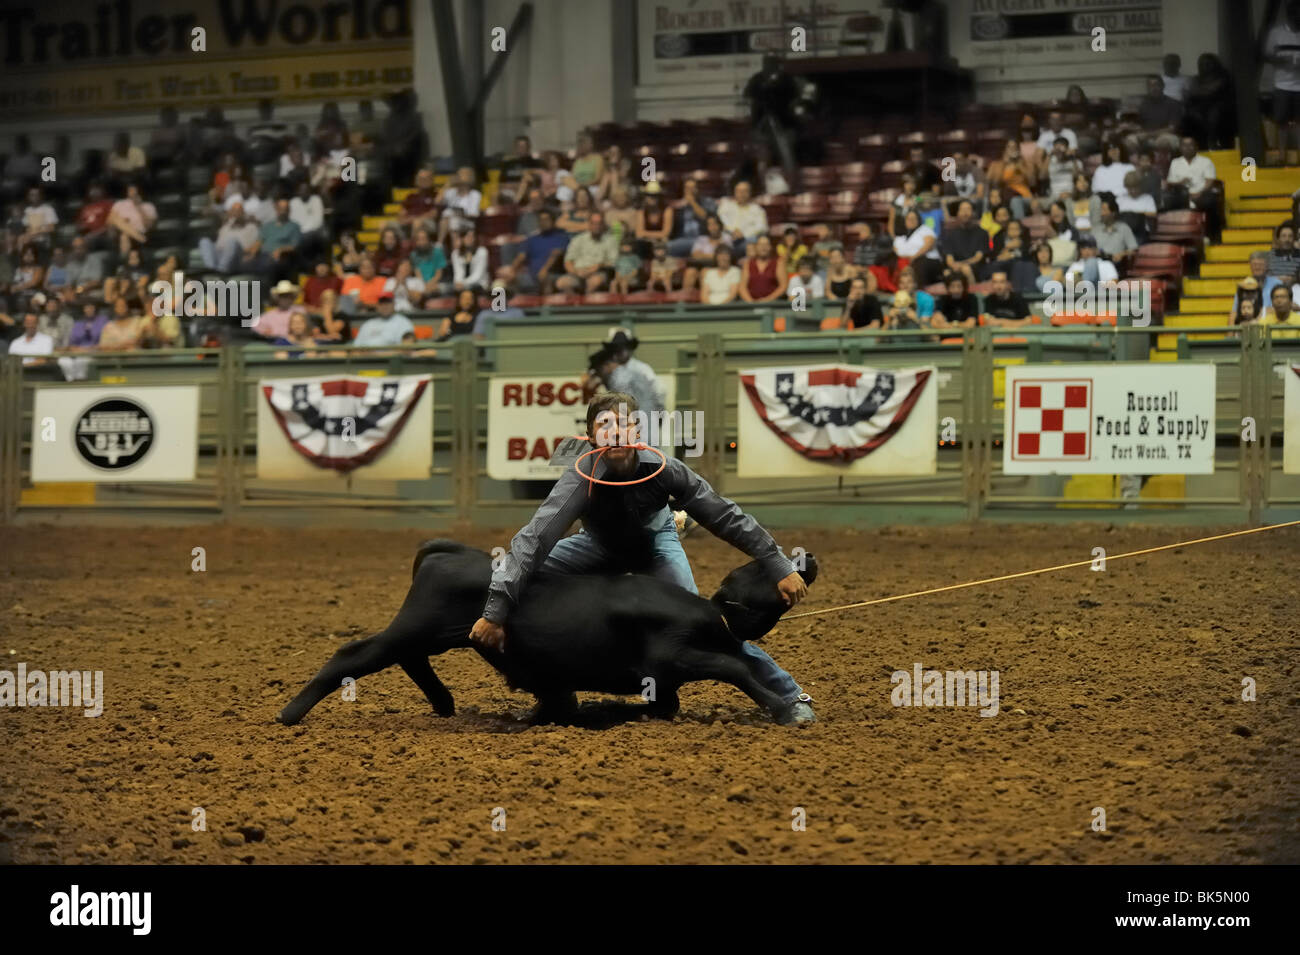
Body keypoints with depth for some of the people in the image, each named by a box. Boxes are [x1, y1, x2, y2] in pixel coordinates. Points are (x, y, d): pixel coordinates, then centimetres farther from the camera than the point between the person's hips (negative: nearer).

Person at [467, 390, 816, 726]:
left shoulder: (664, 470, -34)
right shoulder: (581, 479, -37)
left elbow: (725, 517, -25)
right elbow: (534, 539, -43)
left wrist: (780, 567, -24)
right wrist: (495, 611, -50)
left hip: (656, 543, -1)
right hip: (600, 545, 1)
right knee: (521, 576, -18)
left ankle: (787, 694, -13)